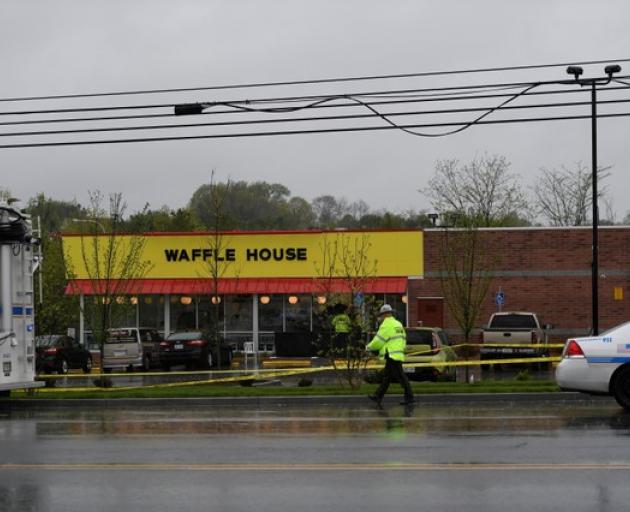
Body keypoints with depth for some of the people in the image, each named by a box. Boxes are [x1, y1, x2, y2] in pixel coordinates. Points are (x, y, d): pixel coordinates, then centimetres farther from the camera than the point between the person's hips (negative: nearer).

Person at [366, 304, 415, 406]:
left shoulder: (387, 325, -11)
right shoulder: (398, 324, 18)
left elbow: (378, 341, -11)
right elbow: (403, 340, 19)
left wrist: (369, 347, 4)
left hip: (392, 355, -10)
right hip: (398, 354, 10)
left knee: (400, 377, -8)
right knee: (386, 377, 13)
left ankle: (409, 397, -9)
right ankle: (378, 396, 18)